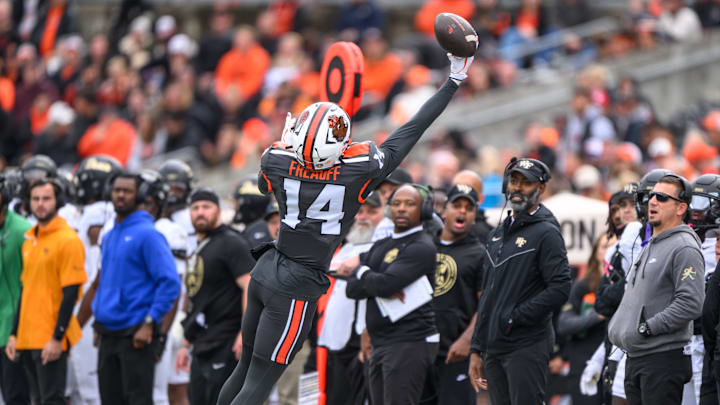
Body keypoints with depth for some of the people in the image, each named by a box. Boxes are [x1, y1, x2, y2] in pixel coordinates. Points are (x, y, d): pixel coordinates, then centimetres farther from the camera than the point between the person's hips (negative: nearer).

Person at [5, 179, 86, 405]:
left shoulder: (68, 240, -10)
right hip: (28, 339, 8)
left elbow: (70, 293, -14)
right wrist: (15, 334, 16)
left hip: (50, 339, -8)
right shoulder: (30, 240, 15)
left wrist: (57, 338, -18)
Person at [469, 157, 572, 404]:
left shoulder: (546, 233, -6)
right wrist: (476, 349, 17)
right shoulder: (497, 235, 19)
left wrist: (512, 318, -14)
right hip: (493, 351, 8)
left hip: (527, 348, -8)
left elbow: (560, 289, -16)